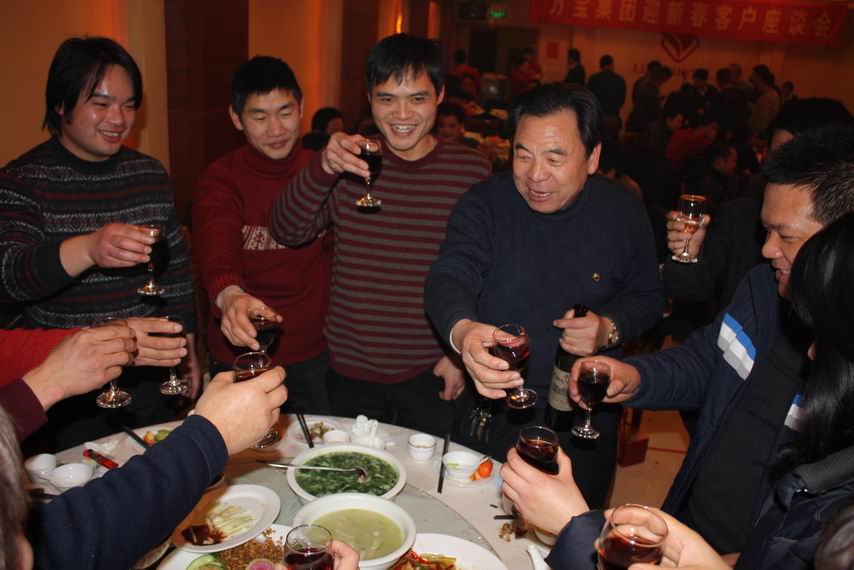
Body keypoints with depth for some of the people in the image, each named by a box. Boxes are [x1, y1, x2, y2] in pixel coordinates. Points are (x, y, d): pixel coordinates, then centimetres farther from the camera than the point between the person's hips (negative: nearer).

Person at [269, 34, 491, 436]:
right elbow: (286, 233, -14)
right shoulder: (350, 162, -4)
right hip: (350, 371, 2)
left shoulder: (472, 171, -6)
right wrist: (322, 168, -30)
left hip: (432, 375, -1)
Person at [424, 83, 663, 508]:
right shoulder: (485, 203, -12)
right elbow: (448, 278, -26)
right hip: (491, 408, -1)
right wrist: (462, 331, -49)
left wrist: (610, 329, -17)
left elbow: (647, 297, 5)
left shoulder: (623, 211, -6)